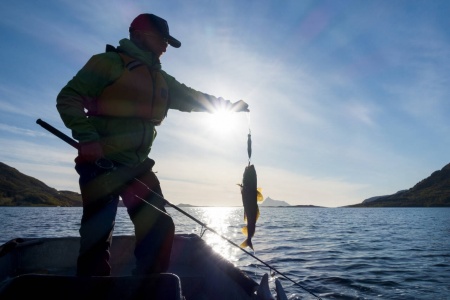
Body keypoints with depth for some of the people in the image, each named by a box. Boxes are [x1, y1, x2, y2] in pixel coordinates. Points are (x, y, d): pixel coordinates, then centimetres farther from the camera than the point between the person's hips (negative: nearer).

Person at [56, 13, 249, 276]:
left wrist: (227, 105, 15)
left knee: (160, 228, 5)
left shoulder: (161, 79, 17)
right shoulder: (109, 63, -4)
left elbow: (192, 98, 23)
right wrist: (86, 136, -23)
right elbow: (68, 98, -10)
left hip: (138, 167, 7)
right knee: (97, 236, -3)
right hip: (101, 164, -6)